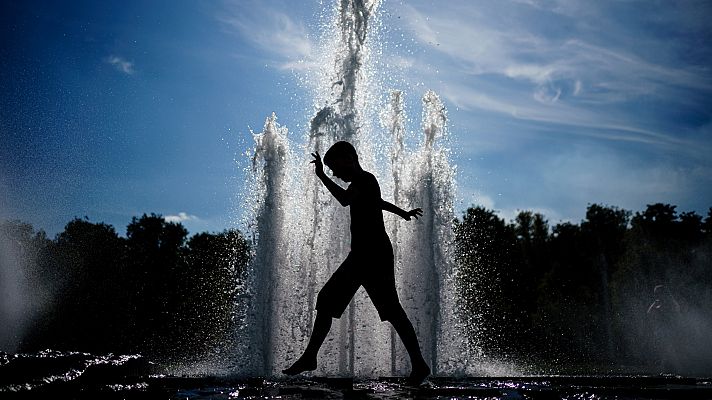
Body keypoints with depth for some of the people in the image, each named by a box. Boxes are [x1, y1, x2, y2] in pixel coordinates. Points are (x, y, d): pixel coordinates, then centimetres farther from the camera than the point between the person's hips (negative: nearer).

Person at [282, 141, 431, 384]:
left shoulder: (366, 180, -10)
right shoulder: (361, 184, 19)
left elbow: (345, 200, -30)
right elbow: (378, 202, 39)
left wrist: (322, 176, -24)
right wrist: (402, 212, 55)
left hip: (375, 256, -10)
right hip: (360, 256, 10)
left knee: (392, 311, -10)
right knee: (326, 300, 6)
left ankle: (419, 364, -5)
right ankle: (309, 357, 10)